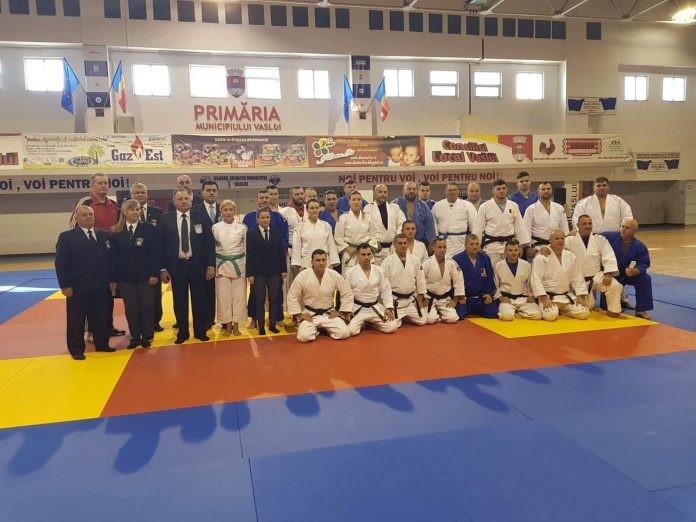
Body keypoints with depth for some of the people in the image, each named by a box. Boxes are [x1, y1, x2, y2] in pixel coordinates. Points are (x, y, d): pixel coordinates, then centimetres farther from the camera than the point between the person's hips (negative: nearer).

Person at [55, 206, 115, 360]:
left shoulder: (104, 235, 9)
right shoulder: (66, 237, -4)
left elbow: (110, 259, 10)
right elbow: (61, 264, -8)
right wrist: (65, 285, -13)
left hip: (101, 287, 4)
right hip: (78, 287, -4)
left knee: (101, 318, 12)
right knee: (76, 320, 7)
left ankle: (102, 344, 26)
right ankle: (76, 349, 19)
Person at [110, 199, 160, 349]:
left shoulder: (149, 229, -3)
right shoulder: (116, 232, 2)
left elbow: (154, 253, -5)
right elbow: (114, 257, 3)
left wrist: (154, 274, -11)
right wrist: (113, 279, 0)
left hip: (145, 276, -2)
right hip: (125, 277, 2)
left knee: (147, 306, 5)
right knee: (130, 308, 7)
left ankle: (147, 336, 18)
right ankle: (135, 337, 19)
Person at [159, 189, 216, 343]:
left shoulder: (201, 218, 0)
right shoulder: (166, 219, 1)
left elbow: (209, 243, 1)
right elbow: (162, 245, 1)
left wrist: (211, 265, -4)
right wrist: (163, 268, -2)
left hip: (197, 265, 0)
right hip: (176, 266, 0)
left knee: (199, 301, 7)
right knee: (179, 302, 8)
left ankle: (200, 332, 21)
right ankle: (182, 332, 22)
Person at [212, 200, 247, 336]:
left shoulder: (242, 227, 1)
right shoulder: (215, 227, 1)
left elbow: (246, 247, 4)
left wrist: (248, 267, 0)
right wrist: (212, 267, -1)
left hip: (239, 265, 0)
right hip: (221, 265, 0)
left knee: (239, 296, 3)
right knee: (223, 296, 4)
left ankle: (236, 325, 15)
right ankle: (227, 325, 15)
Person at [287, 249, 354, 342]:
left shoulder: (334, 275, -10)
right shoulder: (302, 276, -14)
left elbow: (347, 293, 0)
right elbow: (292, 296, -7)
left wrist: (340, 312, -2)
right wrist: (300, 315, -10)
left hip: (329, 313, 2)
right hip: (309, 314, -2)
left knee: (344, 333, -17)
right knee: (304, 336, -26)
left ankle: (326, 328, 14)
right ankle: (315, 329, 9)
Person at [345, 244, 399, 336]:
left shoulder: (379, 271, -1)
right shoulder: (350, 272, -9)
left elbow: (386, 290, 4)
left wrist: (389, 307, -5)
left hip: (375, 308, 3)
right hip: (358, 309, -2)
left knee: (392, 327, -11)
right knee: (351, 330, -25)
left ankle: (372, 323, 16)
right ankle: (362, 324, 11)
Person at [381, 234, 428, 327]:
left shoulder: (415, 260, 2)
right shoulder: (388, 261, -10)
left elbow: (420, 281, 8)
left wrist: (420, 300, 8)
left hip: (411, 300, 4)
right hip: (394, 301, -4)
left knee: (422, 321, 2)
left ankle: (404, 317, 29)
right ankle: (399, 318, 23)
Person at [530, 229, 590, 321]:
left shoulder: (571, 257, 6)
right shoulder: (541, 257, -12)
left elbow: (577, 278, 9)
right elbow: (536, 279, -16)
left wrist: (580, 296, 1)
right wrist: (544, 298, -22)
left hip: (567, 297, 5)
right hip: (549, 296, -5)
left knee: (584, 313, -11)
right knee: (551, 315, -30)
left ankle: (562, 310, 14)